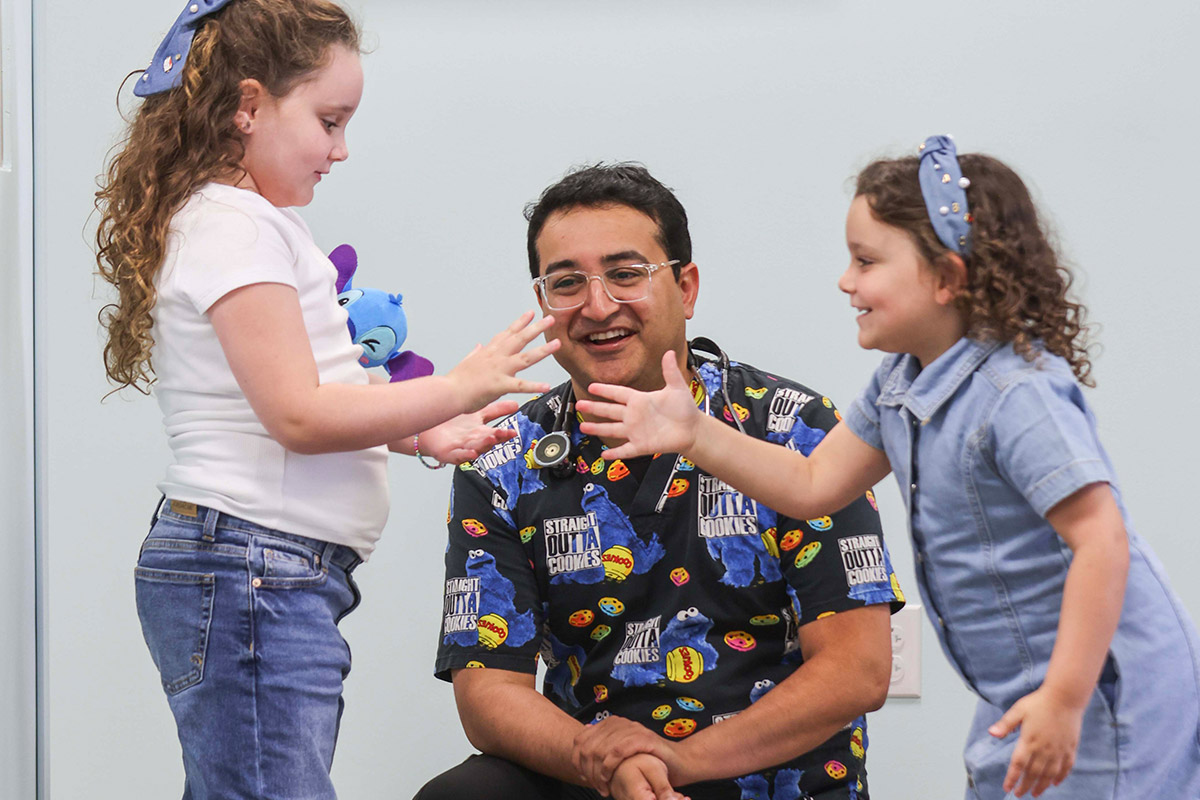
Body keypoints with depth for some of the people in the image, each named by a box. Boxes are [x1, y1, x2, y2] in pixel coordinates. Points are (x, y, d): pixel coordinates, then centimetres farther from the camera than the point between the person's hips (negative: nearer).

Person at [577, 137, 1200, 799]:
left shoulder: (1019, 395, -24)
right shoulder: (899, 385, 6)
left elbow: (1102, 539, -28)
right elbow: (814, 486, 14)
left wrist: (1064, 699, -30)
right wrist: (693, 435, 5)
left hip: (1107, 691, -9)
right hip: (1020, 693, 10)